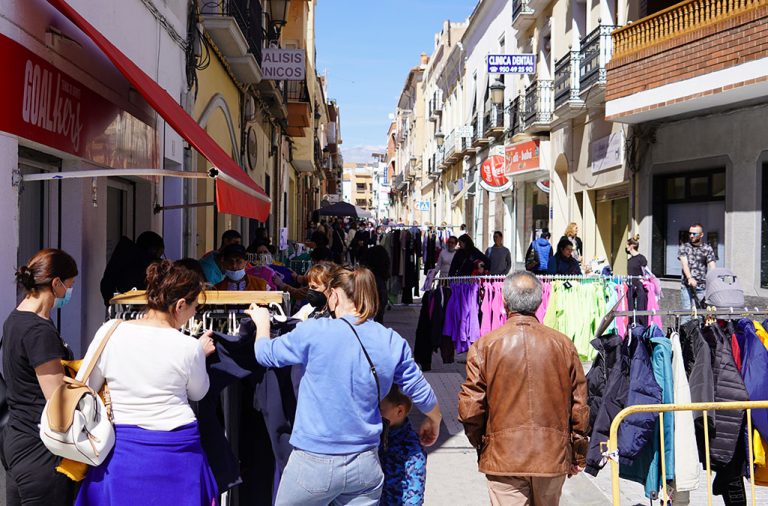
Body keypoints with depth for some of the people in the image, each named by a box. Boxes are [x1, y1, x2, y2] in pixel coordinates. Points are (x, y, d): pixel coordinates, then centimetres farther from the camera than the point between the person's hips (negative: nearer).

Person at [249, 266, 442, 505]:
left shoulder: (314, 332, -13)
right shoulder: (393, 342, -2)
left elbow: (265, 354, 2)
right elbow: (422, 394, 7)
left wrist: (262, 322, 24)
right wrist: (433, 423, 29)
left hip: (314, 464, -3)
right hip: (366, 466, 4)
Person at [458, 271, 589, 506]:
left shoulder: (485, 346, -7)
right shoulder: (563, 344, -1)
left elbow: (470, 408, -8)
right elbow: (579, 405, 3)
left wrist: (480, 443, 11)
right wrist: (578, 455, 14)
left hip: (503, 458, -3)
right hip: (553, 456, 3)